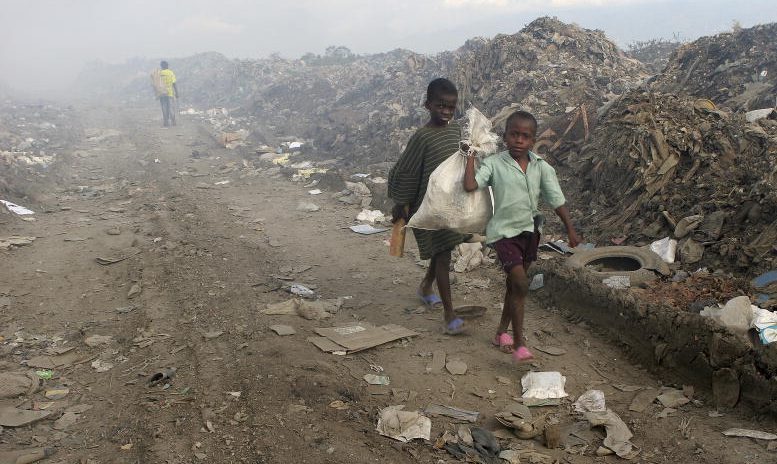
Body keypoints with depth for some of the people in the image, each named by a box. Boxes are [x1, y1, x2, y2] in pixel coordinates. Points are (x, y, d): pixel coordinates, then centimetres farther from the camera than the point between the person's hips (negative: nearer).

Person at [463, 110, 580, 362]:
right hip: (504, 231, -5)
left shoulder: (542, 168, -2)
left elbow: (557, 200, -1)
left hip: (530, 230, 5)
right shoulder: (494, 163, -10)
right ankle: (518, 344, -8)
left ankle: (502, 332, 34)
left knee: (514, 284, 17)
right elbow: (470, 185, -22)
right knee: (521, 284, -16)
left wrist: (570, 229, -3)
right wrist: (471, 156, -14)